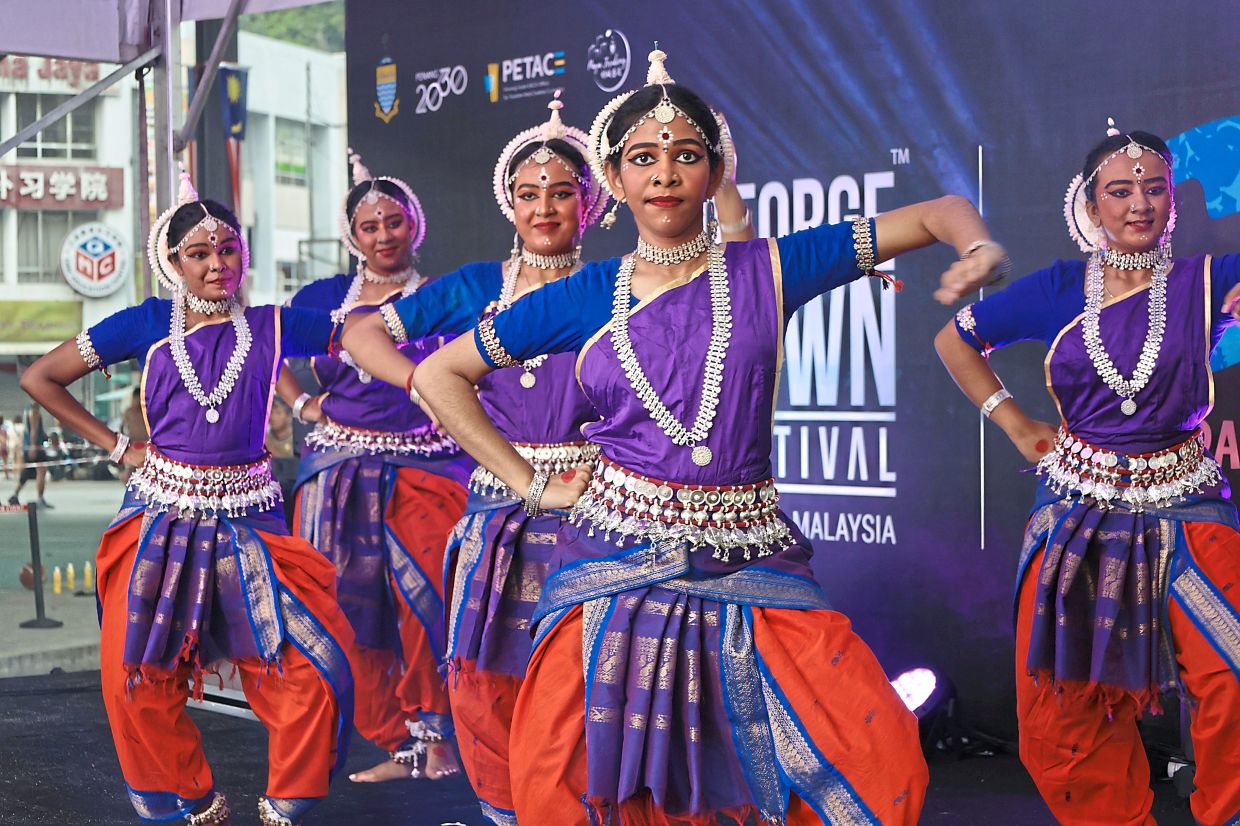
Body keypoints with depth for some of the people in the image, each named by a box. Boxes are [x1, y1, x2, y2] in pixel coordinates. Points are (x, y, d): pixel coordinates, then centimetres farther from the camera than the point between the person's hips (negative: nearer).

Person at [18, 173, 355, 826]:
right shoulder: (148, 326, 2)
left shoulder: (274, 326, 3)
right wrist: (117, 445, 5)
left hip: (248, 522, 0)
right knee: (136, 680, -1)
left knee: (316, 661, -13)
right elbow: (39, 378, 8)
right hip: (159, 521, 1)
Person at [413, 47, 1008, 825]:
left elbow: (937, 212, 5)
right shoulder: (583, 300, 2)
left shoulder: (769, 270, 1)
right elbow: (439, 375, 10)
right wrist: (530, 483, 5)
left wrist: (982, 250, -17)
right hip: (617, 565, 0)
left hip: (750, 569, 0)